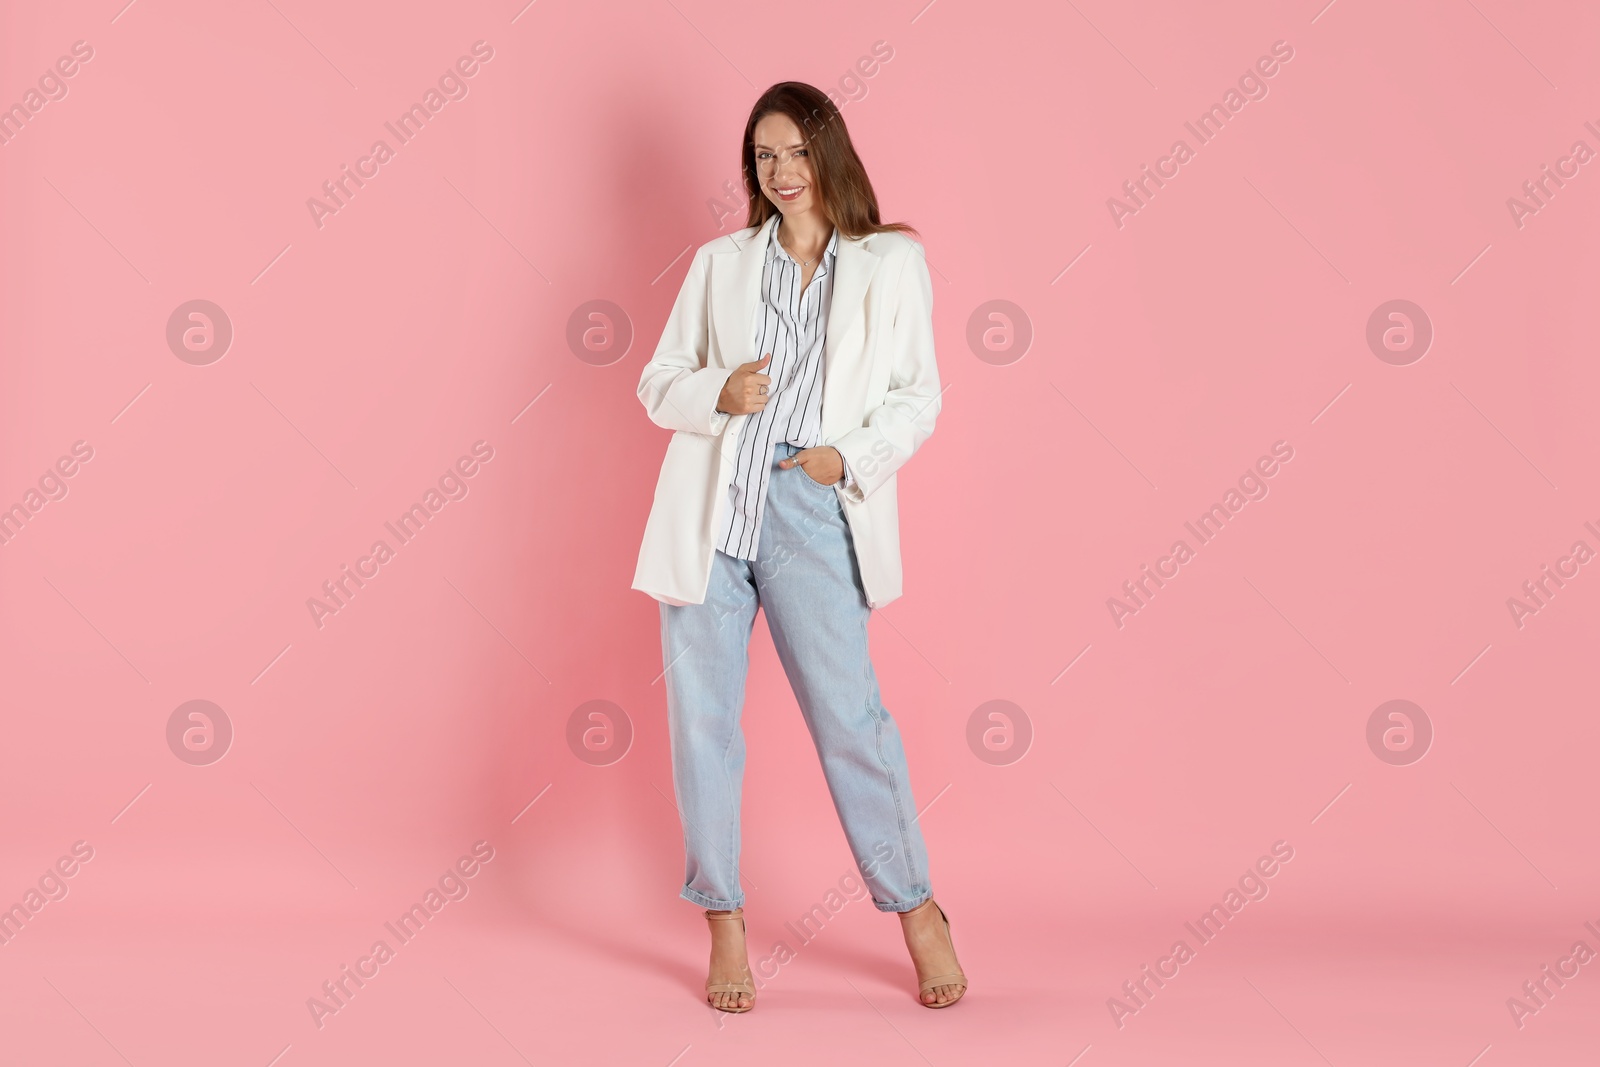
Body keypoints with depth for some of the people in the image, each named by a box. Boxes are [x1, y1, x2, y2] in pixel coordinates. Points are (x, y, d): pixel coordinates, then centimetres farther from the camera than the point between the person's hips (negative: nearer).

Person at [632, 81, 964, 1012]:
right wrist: (718, 395, -9)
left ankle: (917, 910, 11)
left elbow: (918, 395, 6)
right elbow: (660, 383, 12)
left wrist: (852, 456, -9)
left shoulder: (893, 264, 7)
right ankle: (726, 925, 15)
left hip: (810, 511, -2)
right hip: (709, 511, 2)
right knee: (702, 717, 2)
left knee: (850, 712, -6)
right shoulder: (720, 263, 13)